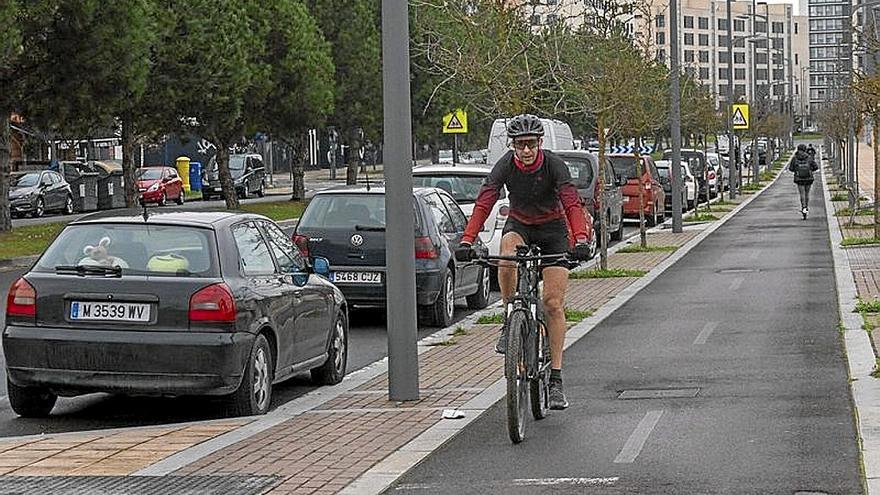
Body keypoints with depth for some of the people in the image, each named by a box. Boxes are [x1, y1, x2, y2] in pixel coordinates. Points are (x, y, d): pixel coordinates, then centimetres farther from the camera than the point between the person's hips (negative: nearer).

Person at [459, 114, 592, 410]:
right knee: (506, 256, -36)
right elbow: (484, 203, -26)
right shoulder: (506, 166, -18)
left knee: (553, 304, -10)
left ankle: (556, 379, -6)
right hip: (519, 225, 1)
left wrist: (581, 240, -49)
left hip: (552, 229, -1)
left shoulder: (553, 165, -22)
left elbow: (572, 203, -33)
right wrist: (467, 241, -40)